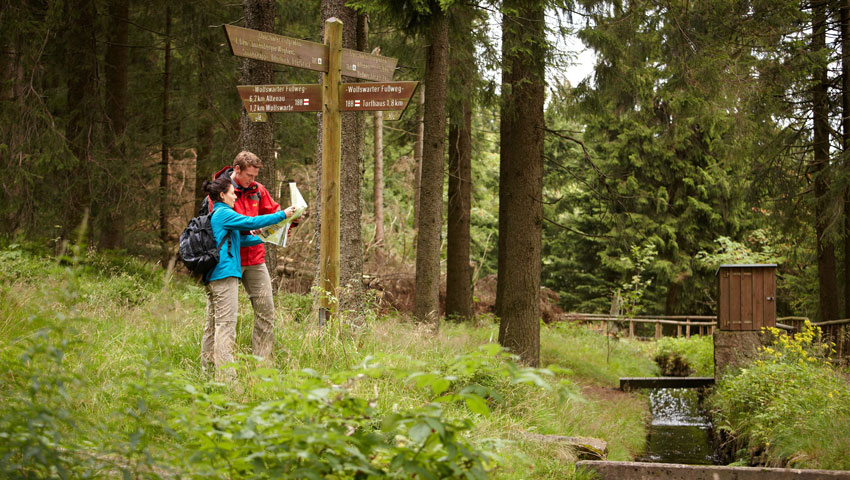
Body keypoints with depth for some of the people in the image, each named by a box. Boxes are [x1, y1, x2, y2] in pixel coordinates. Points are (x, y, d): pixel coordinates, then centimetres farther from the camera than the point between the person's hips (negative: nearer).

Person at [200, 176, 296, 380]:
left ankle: (206, 371, 15)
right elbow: (251, 222, -10)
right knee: (226, 325, -10)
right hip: (224, 274, -10)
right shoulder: (223, 214, -8)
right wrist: (282, 214, -3)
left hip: (211, 277, 10)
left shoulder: (213, 216, 21)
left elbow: (238, 239, 23)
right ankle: (225, 374, -12)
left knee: (212, 325, 12)